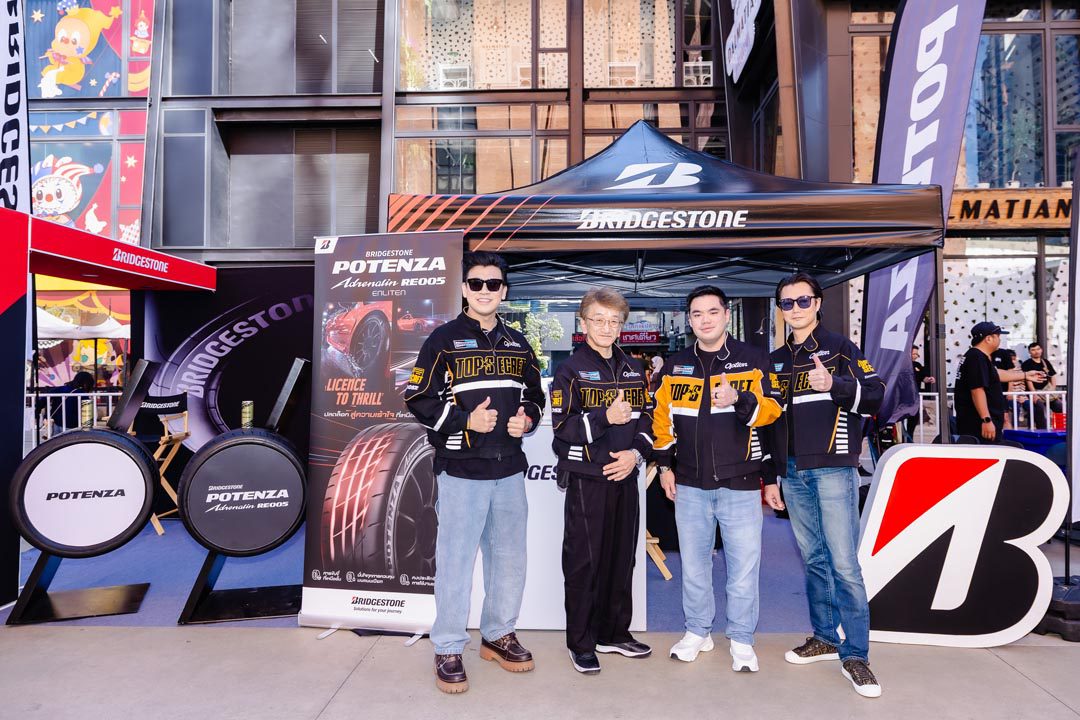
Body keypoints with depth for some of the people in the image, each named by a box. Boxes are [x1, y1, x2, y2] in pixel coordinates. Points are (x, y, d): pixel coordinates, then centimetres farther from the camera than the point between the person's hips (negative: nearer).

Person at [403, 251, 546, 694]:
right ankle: (448, 650, 16)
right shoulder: (444, 340, -3)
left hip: (510, 470, 5)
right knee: (455, 562, 0)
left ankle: (499, 635, 32)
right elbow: (419, 400, -6)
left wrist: (527, 419, 0)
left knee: (510, 558, 14)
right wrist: (466, 422, -18)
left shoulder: (517, 344, 13)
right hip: (461, 471, -5)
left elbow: (535, 395, 21)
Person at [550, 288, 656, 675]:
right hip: (586, 479, -5)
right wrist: (605, 418, -24)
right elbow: (563, 427, -11)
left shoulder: (634, 369, 12)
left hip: (625, 476, 5)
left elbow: (647, 418, 13)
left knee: (622, 557, 14)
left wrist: (636, 452, -4)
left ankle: (614, 632, 30)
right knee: (584, 562, 1)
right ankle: (580, 643, 16)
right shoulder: (571, 370, -5)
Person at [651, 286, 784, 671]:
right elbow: (662, 418, 12)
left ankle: (741, 640, 23)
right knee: (693, 564, 13)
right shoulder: (675, 366, 8)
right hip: (690, 484, 3)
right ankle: (697, 631, 30)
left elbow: (773, 411, -6)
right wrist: (665, 465, 8)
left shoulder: (754, 360, 1)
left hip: (742, 484, -2)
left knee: (743, 565, 4)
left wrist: (739, 400, -25)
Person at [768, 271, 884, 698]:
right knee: (813, 560, 12)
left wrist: (834, 384, -24)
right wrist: (770, 473, 11)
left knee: (844, 563, -7)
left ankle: (855, 656, 2)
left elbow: (875, 395, -8)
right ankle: (824, 638, 24)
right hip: (793, 473, 5)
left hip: (833, 468, -5)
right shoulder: (776, 360, 17)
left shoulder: (840, 348, 2)